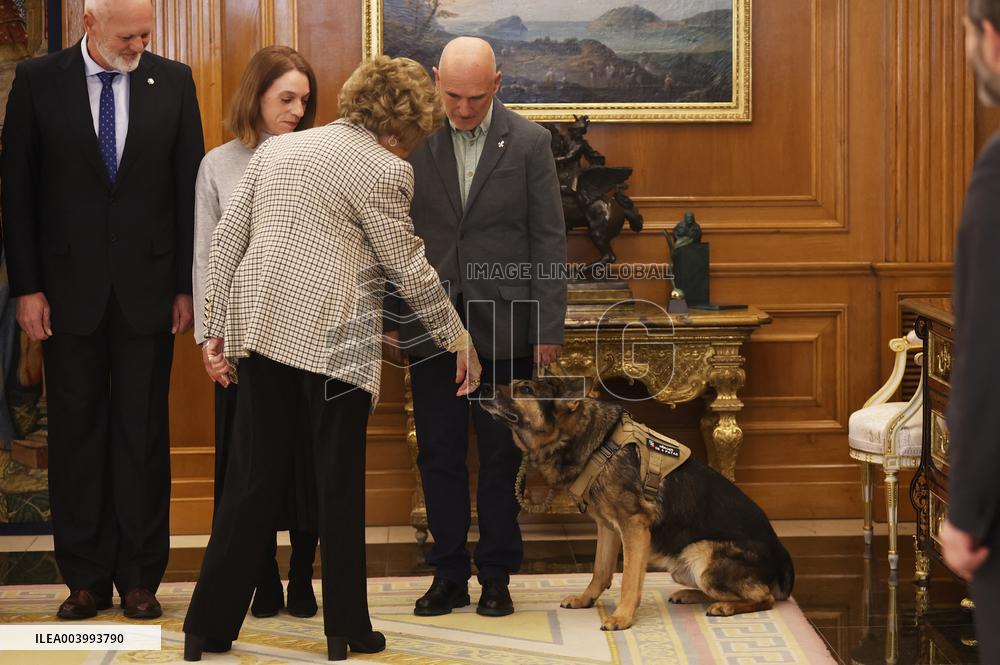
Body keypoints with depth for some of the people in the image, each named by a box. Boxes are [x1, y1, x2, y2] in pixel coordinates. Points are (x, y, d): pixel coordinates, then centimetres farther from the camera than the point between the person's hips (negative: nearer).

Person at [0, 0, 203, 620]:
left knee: (144, 432, 4)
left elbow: (190, 188, 3)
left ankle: (140, 576, 13)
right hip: (70, 287, 0)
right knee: (76, 430, 6)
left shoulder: (173, 81, 1)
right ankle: (87, 578, 15)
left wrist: (187, 284, 0)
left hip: (148, 286, 0)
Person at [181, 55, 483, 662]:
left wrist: (219, 328, 14)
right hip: (331, 337, -6)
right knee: (341, 484, 6)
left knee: (252, 480, 10)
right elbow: (410, 269, -2)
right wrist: (459, 340, 8)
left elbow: (227, 241, 13)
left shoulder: (277, 150, 17)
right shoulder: (383, 170, -4)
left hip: (258, 328, 6)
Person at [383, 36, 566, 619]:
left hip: (505, 325, -1)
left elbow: (549, 239, -1)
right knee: (439, 456, 6)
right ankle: (449, 575, 17)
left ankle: (497, 576, 16)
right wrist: (391, 314, 2)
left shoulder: (530, 142, -3)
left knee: (501, 457, 5)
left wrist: (550, 328, -5)